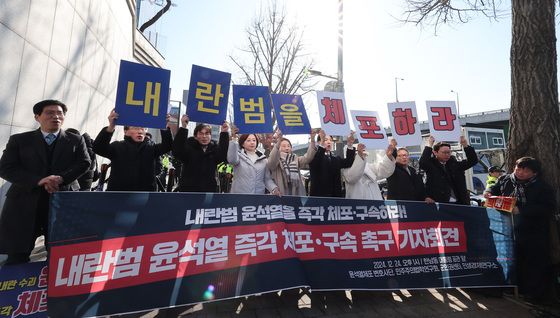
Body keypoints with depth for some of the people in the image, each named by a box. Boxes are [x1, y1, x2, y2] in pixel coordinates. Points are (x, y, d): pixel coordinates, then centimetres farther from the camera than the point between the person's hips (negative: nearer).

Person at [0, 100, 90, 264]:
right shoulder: (19, 140, 8)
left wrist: (61, 178, -18)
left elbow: (84, 163, -1)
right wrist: (38, 181, -18)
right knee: (17, 254, 7)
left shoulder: (76, 140, 9)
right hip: (25, 201, 1)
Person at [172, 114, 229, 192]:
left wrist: (224, 134, -22)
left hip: (209, 190, 3)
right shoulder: (189, 146, -3)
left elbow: (223, 156, -15)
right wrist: (183, 128, -29)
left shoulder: (214, 147, 4)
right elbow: (177, 152, -22)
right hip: (188, 190, -2)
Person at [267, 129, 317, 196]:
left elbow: (308, 157, -1)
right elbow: (272, 161, -21)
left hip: (297, 194, 4)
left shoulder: (296, 159, 15)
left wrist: (312, 140, -16)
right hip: (280, 195, -4)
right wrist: (278, 141, -36)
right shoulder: (274, 160, 3)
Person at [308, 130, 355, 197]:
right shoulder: (314, 156, 0)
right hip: (319, 195, -5)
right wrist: (322, 144, -38)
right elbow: (316, 162, -23)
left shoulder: (336, 159, 18)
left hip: (335, 194, 5)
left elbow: (348, 163, 0)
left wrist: (349, 145, -14)